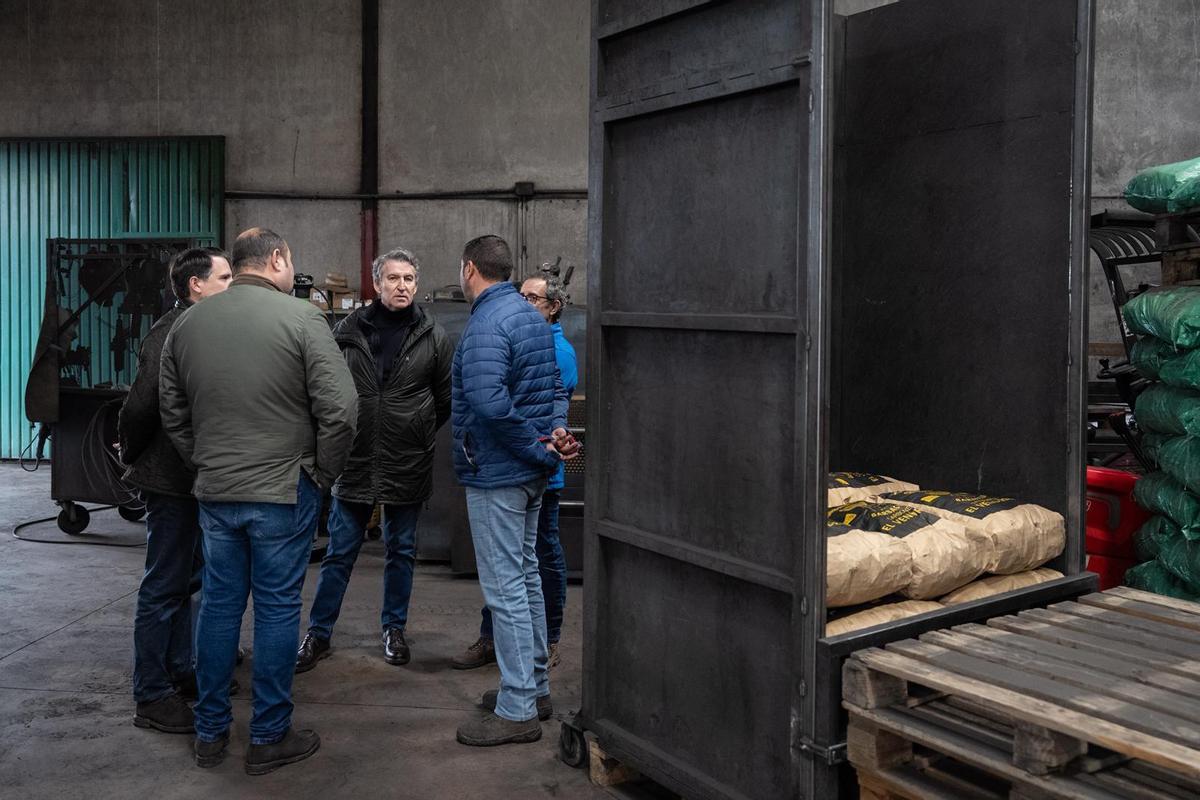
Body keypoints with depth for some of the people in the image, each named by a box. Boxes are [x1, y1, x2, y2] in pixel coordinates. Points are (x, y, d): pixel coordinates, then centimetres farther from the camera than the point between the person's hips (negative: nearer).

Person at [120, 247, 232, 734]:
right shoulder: (170, 334, -18)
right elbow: (140, 406, -21)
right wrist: (132, 459, -6)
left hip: (194, 479, 9)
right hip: (170, 480, -9)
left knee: (182, 581, 18)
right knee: (164, 587, -1)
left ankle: (181, 672, 30)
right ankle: (152, 697, 8)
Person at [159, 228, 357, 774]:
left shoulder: (187, 324, 6)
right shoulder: (299, 317, -11)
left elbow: (172, 412, 12)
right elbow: (339, 407, -15)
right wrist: (322, 473, -2)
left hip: (214, 492, 5)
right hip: (284, 491, -5)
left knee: (219, 604, 15)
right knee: (277, 608, 5)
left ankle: (210, 733, 25)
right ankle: (268, 738, 15)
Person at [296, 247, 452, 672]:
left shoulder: (433, 338, -1)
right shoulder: (348, 331, -1)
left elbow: (446, 398, 8)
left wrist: (418, 434, 6)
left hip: (408, 466, 0)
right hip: (355, 462, 0)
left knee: (402, 551, 14)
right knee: (339, 553, 7)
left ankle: (394, 628, 30)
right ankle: (318, 634, 19)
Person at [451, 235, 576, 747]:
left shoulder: (486, 325, -18)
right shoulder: (531, 315, 13)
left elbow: (489, 401, -31)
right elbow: (555, 384, 16)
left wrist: (540, 449, -22)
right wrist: (557, 427, 0)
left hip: (496, 475, -10)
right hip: (529, 473, 10)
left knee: (505, 587, -4)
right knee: (525, 576, 18)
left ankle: (517, 710, 4)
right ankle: (534, 686, 29)